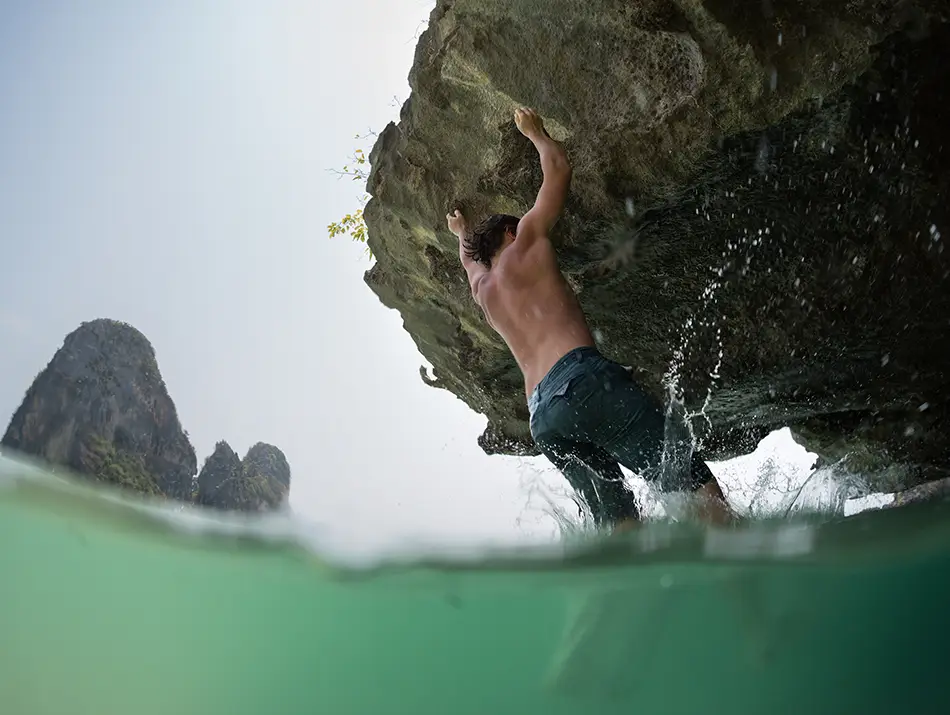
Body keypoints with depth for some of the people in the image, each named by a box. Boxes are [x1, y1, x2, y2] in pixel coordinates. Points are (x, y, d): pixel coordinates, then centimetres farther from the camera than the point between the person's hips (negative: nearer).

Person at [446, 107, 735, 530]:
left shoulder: (481, 291, 30)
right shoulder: (526, 242, 16)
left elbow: (471, 259, 57)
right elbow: (559, 169, 27)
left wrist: (461, 235, 77)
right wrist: (534, 132, 44)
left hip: (541, 418, 6)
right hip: (581, 378, -6)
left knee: (617, 519, 1)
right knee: (695, 483, -9)